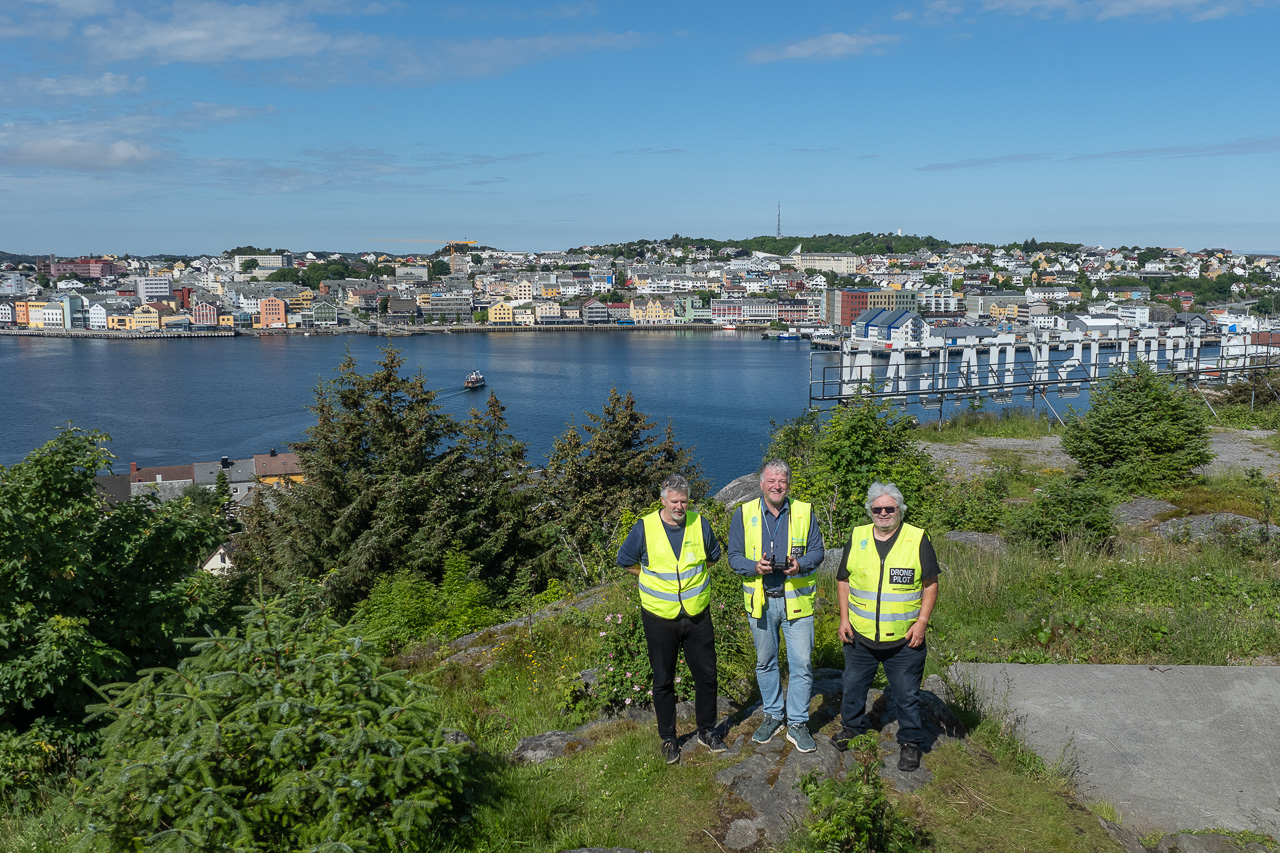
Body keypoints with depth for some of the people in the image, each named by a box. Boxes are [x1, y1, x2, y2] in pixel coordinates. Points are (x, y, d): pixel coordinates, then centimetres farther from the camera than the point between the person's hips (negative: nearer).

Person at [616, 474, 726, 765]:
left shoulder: (700, 525, -2)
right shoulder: (645, 528, -9)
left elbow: (713, 556, 17)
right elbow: (625, 561, 5)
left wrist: (693, 577, 9)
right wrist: (655, 578, 5)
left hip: (697, 617, 2)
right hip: (659, 618, -2)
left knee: (706, 676, 10)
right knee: (663, 681, 9)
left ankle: (707, 731, 29)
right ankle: (668, 738, 25)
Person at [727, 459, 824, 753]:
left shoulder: (804, 512, 1)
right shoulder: (744, 514, 0)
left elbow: (817, 551, 3)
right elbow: (734, 556, 0)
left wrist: (800, 565, -18)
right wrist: (755, 566, -19)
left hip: (796, 600, -1)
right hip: (760, 601, 1)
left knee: (802, 664, -1)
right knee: (765, 662, 14)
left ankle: (797, 723, 14)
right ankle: (772, 715, 31)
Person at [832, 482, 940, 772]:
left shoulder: (918, 539, -4)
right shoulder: (856, 538, 4)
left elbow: (930, 584, -1)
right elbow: (843, 580, 10)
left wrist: (922, 621, -9)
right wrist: (844, 618, 3)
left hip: (904, 639, -3)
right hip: (860, 636, 3)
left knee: (907, 694, 7)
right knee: (853, 685, 17)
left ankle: (910, 743, 26)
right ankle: (852, 726, 40)